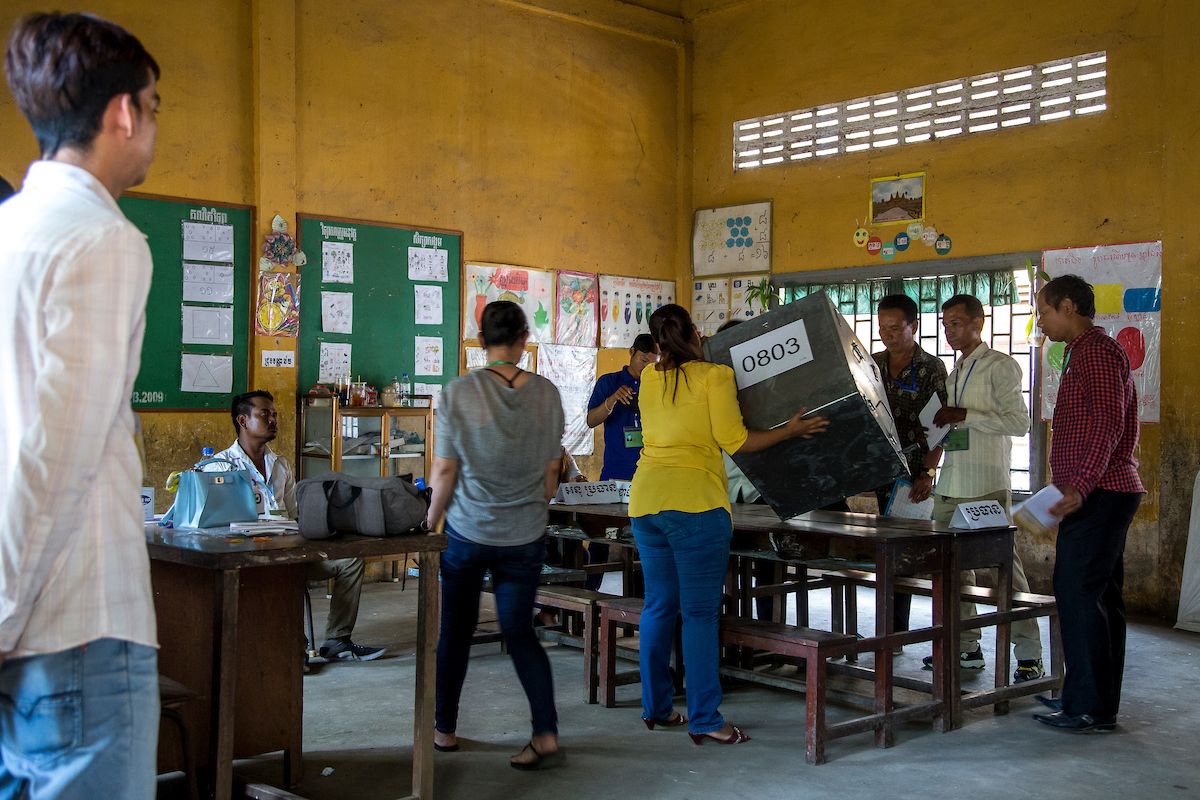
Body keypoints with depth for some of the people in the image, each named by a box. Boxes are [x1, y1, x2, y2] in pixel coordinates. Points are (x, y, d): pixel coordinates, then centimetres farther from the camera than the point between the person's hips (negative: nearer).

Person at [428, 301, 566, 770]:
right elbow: (551, 472, 3)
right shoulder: (546, 394, -4)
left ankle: (445, 729, 27)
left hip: (466, 532, -2)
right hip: (525, 537, 2)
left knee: (455, 630, 14)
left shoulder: (459, 393, -11)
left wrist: (429, 525, 5)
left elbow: (444, 472, -9)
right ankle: (546, 735, -1)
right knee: (519, 631, 10)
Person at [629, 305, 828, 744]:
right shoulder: (714, 376, -3)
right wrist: (791, 430, 3)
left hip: (646, 497, 6)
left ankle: (655, 707, 21)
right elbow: (734, 440, -7)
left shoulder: (650, 378, 13)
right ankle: (704, 720, -1)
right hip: (694, 500, -6)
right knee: (700, 613, -3)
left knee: (658, 606, 14)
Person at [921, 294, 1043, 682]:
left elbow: (1019, 421, -12)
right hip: (951, 485, 8)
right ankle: (966, 646, 17)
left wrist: (964, 416, -16)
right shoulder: (953, 374, 20)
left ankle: (1029, 654, 0)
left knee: (1004, 565, -6)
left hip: (987, 485, -8)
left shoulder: (1000, 366, -3)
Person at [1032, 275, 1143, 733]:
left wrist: (1079, 487, -28)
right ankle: (1098, 700, 18)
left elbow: (1108, 423, -22)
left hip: (1098, 494, -11)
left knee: (1078, 592, -10)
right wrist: (1077, 488, 25)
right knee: (1098, 595, 12)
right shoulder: (1087, 352, 22)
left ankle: (1089, 707, -6)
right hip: (1101, 494, 11)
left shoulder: (1096, 352, -11)